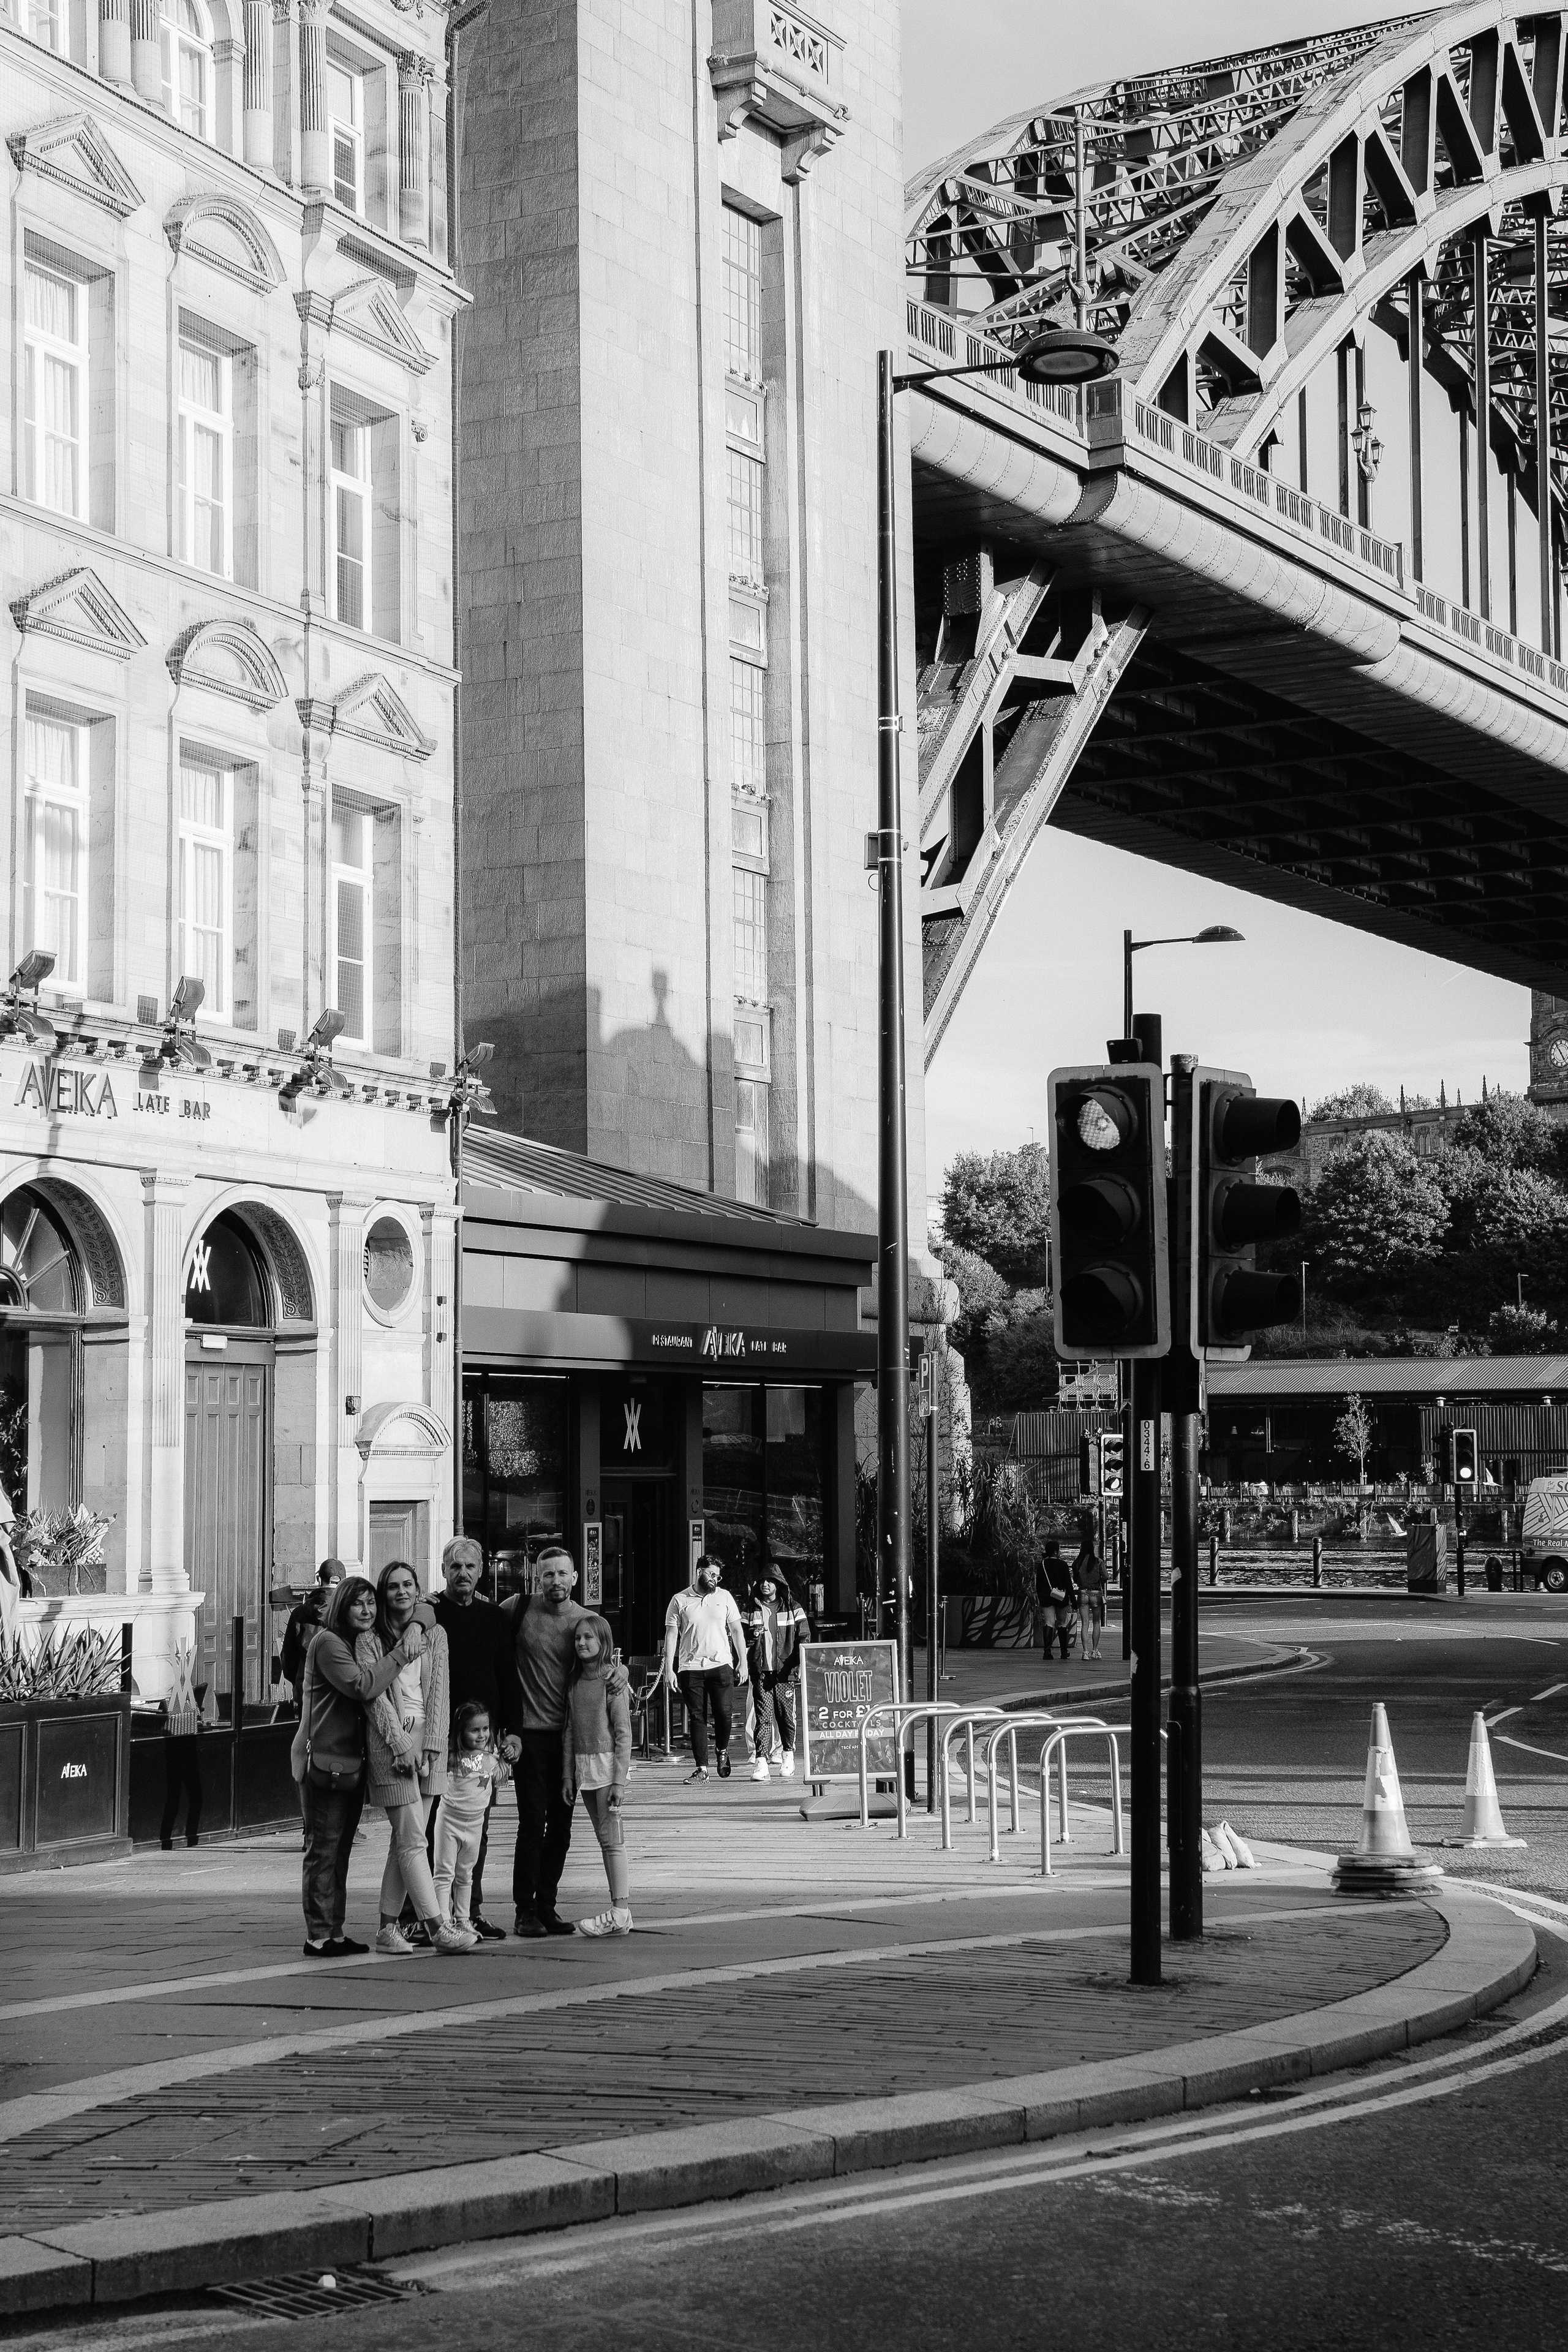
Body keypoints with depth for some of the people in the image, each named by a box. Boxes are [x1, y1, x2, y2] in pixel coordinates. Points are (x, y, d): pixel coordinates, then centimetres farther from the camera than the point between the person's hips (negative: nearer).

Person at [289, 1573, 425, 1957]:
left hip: (352, 1761, 9)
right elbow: (362, 1686, -24)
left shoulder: (369, 1639, 14)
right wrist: (402, 1654, -19)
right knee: (323, 1849, -5)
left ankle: (335, 1933, 17)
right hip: (323, 1761, -9)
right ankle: (318, 1937, -3)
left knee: (340, 1850, 12)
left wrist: (415, 1626, -5)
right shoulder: (328, 1642, -12)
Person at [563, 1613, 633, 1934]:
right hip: (582, 1766, 6)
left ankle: (620, 1912, -7)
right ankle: (620, 1910, 12)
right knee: (604, 1838, 8)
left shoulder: (612, 1680, -8)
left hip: (607, 1763, -6)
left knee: (611, 1837, -7)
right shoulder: (575, 1683, 10)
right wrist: (567, 1775, 8)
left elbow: (623, 1733, -10)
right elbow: (571, 1732, 13)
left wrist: (619, 1780, -15)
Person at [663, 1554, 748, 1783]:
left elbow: (737, 1631, 13)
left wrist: (743, 1662, 7)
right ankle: (701, 1767, 3)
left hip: (721, 1664, 1)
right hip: (690, 1667, -1)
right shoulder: (680, 1601, 4)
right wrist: (669, 1669, -3)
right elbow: (671, 1635, 4)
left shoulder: (725, 1597, 10)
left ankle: (723, 1751, 20)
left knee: (723, 1713, -7)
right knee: (697, 1717, -1)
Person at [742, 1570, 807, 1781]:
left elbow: (803, 1639, 4)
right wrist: (753, 1635, -6)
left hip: (784, 1671, -1)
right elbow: (742, 1639, 17)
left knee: (786, 1715, 3)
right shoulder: (752, 1610, 13)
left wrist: (799, 1664, -10)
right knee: (763, 1716, -8)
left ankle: (788, 1755, 25)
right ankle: (761, 1763, -13)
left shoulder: (792, 1609, 7)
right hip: (760, 1671, 1)